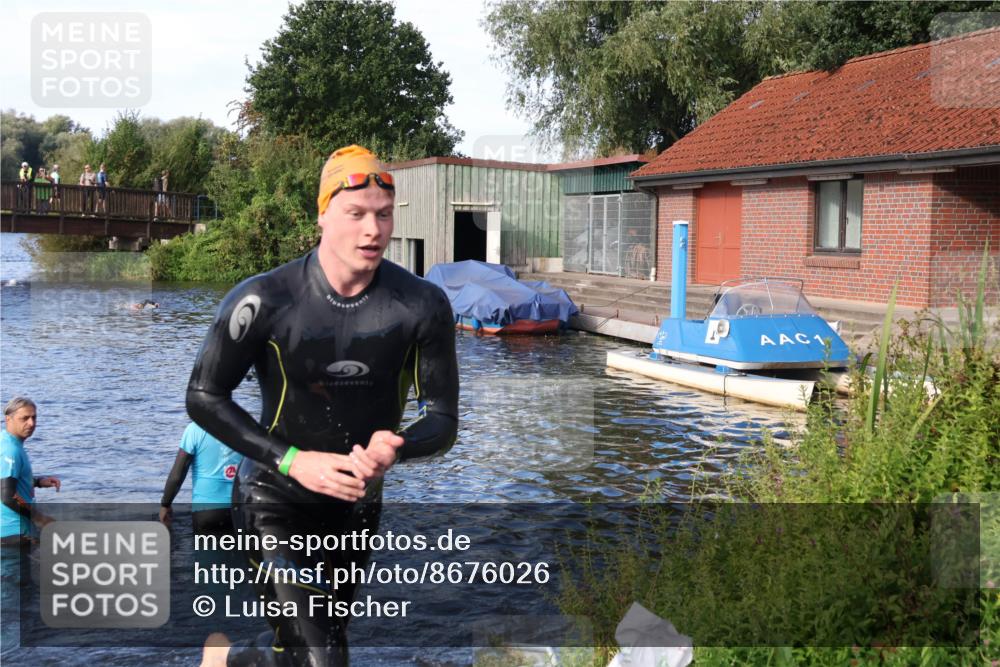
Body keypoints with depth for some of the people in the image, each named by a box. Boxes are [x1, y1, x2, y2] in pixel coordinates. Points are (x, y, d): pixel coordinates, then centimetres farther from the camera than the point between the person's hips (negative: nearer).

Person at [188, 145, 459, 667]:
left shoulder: (422, 304, -14)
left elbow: (442, 419, -8)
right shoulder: (264, 300, -21)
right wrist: (293, 461, -21)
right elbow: (204, 397, -11)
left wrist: (395, 448, -31)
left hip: (357, 504, 4)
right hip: (276, 499, -4)